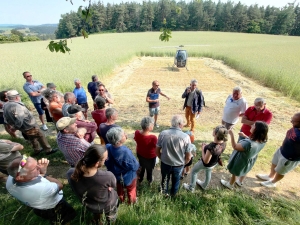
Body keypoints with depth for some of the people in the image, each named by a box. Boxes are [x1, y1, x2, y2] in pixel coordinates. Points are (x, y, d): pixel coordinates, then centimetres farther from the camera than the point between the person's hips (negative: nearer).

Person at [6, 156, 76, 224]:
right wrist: (44, 175, -18)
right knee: (71, 213, 23)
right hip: (54, 210, -6)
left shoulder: (10, 180, -29)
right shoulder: (43, 189, -48)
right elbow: (60, 185, -25)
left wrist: (43, 170, -31)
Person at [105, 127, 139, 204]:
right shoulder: (126, 152, -42)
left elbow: (106, 163, -7)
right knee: (131, 190, 28)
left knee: (119, 190, 34)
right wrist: (137, 165, -4)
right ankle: (131, 202, 54)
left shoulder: (108, 148, -26)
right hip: (128, 177, -4)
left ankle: (121, 201, 60)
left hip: (115, 174, 5)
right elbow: (135, 166, -26)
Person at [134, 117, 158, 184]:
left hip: (140, 154, 4)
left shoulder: (137, 133, -22)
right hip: (150, 156, -4)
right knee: (149, 169, 27)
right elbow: (156, 148, -23)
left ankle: (140, 178, 58)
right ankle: (149, 180, 55)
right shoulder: (153, 137, -39)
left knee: (141, 166, 33)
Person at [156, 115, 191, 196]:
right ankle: (173, 193, 55)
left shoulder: (163, 133, -19)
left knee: (165, 179, 29)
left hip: (165, 163, 1)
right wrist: (183, 163, 6)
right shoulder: (186, 137, -23)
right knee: (176, 180, 29)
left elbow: (157, 151, -8)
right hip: (179, 165, 0)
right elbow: (188, 157, -14)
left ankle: (165, 192, 56)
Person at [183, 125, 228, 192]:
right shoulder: (223, 143, -20)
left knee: (194, 171, 21)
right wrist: (207, 147, -7)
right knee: (208, 173, 33)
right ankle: (204, 185, 61)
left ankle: (191, 188, 40)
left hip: (206, 164, -6)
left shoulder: (211, 147, -44)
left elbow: (206, 161, -32)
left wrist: (203, 149, -22)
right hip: (214, 163, 6)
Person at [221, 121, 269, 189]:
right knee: (244, 171, 35)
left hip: (241, 161, -6)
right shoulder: (262, 141, -23)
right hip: (249, 160, 6)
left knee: (234, 173, 24)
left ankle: (230, 184, 51)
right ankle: (240, 182, 63)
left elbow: (235, 147, -32)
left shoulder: (249, 144, -47)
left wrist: (231, 135, -33)